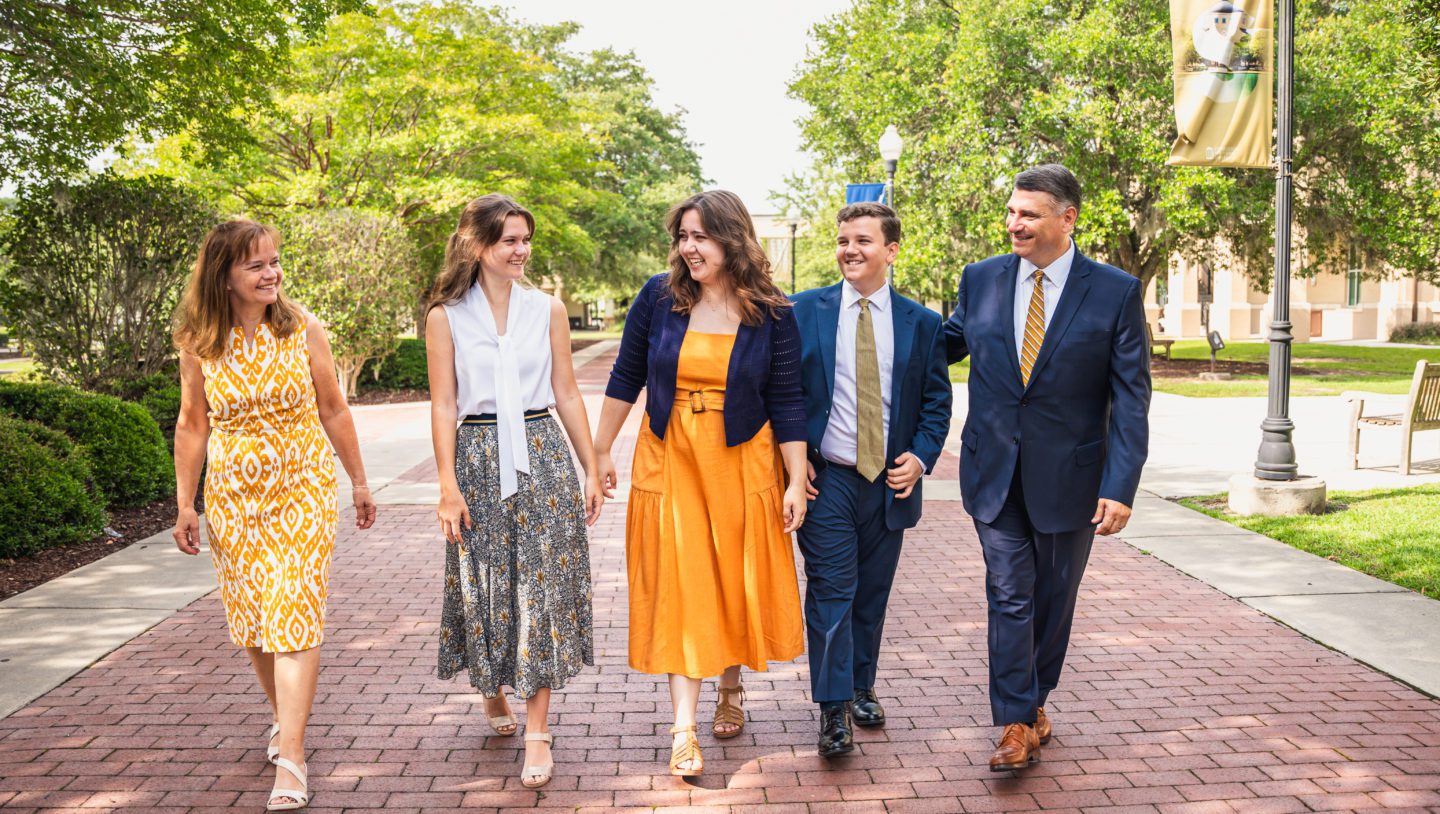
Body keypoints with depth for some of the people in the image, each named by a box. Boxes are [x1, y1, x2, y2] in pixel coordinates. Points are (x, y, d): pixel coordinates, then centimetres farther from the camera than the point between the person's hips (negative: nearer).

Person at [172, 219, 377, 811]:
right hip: (233, 493, 2)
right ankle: (282, 714, 34)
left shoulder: (303, 330, -5)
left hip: (304, 487, -2)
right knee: (251, 615, 10)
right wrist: (185, 504, 6)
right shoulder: (200, 343, -2)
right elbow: (192, 424, 6)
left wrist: (359, 482, 8)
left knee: (294, 612, -9)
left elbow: (332, 410, 4)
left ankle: (290, 757, -9)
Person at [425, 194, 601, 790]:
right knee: (486, 582, 8)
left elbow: (567, 395, 7)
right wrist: (448, 486, -7)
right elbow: (443, 406, -1)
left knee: (543, 584, -1)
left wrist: (591, 470, 6)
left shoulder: (548, 309, 4)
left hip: (543, 457, 1)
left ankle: (537, 732, 6)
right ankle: (493, 691, 36)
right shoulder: (446, 317, 0)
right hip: (479, 459, -1)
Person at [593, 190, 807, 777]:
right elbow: (626, 377, 5)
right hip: (670, 460, 0)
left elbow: (786, 401, -3)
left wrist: (796, 481, -5)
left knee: (737, 581, 10)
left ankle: (732, 689, 34)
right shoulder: (659, 296, -3)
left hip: (742, 462, 0)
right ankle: (684, 726, 0)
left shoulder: (771, 314, -5)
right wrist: (601, 450, 6)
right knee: (678, 583, -2)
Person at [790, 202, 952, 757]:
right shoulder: (802, 311, 0)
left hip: (890, 483, 2)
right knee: (832, 593, -5)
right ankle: (834, 711, 1)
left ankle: (862, 689, 30)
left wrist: (921, 457, -5)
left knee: (872, 595, 13)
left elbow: (937, 401, 9)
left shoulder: (922, 324, 5)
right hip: (826, 481, -2)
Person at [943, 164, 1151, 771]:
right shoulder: (981, 279, 1)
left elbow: (1130, 398, -8)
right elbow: (947, 345, 15)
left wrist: (1120, 487, -14)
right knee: (1008, 597, 0)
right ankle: (1018, 724, 7)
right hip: (994, 472, 1)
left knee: (1052, 601, 13)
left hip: (1068, 477, -1)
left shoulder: (1116, 292, -7)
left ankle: (1034, 701, 33)